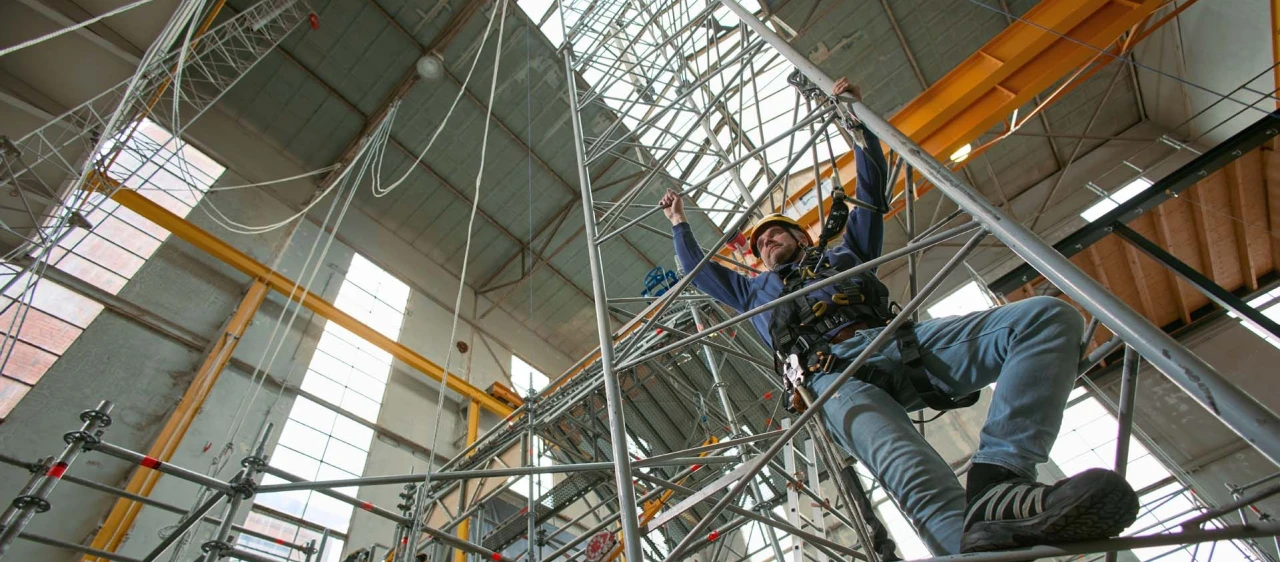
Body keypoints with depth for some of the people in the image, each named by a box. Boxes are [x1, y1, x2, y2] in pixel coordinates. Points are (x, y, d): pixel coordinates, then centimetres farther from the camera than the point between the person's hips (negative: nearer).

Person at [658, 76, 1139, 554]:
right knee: (894, 454, -40)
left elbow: (872, 191, 41)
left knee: (1051, 318, -23)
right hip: (835, 375, -2)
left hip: (904, 340, 3)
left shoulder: (843, 254, 38)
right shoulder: (755, 290, 37)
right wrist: (679, 222, 50)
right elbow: (698, 270, 44)